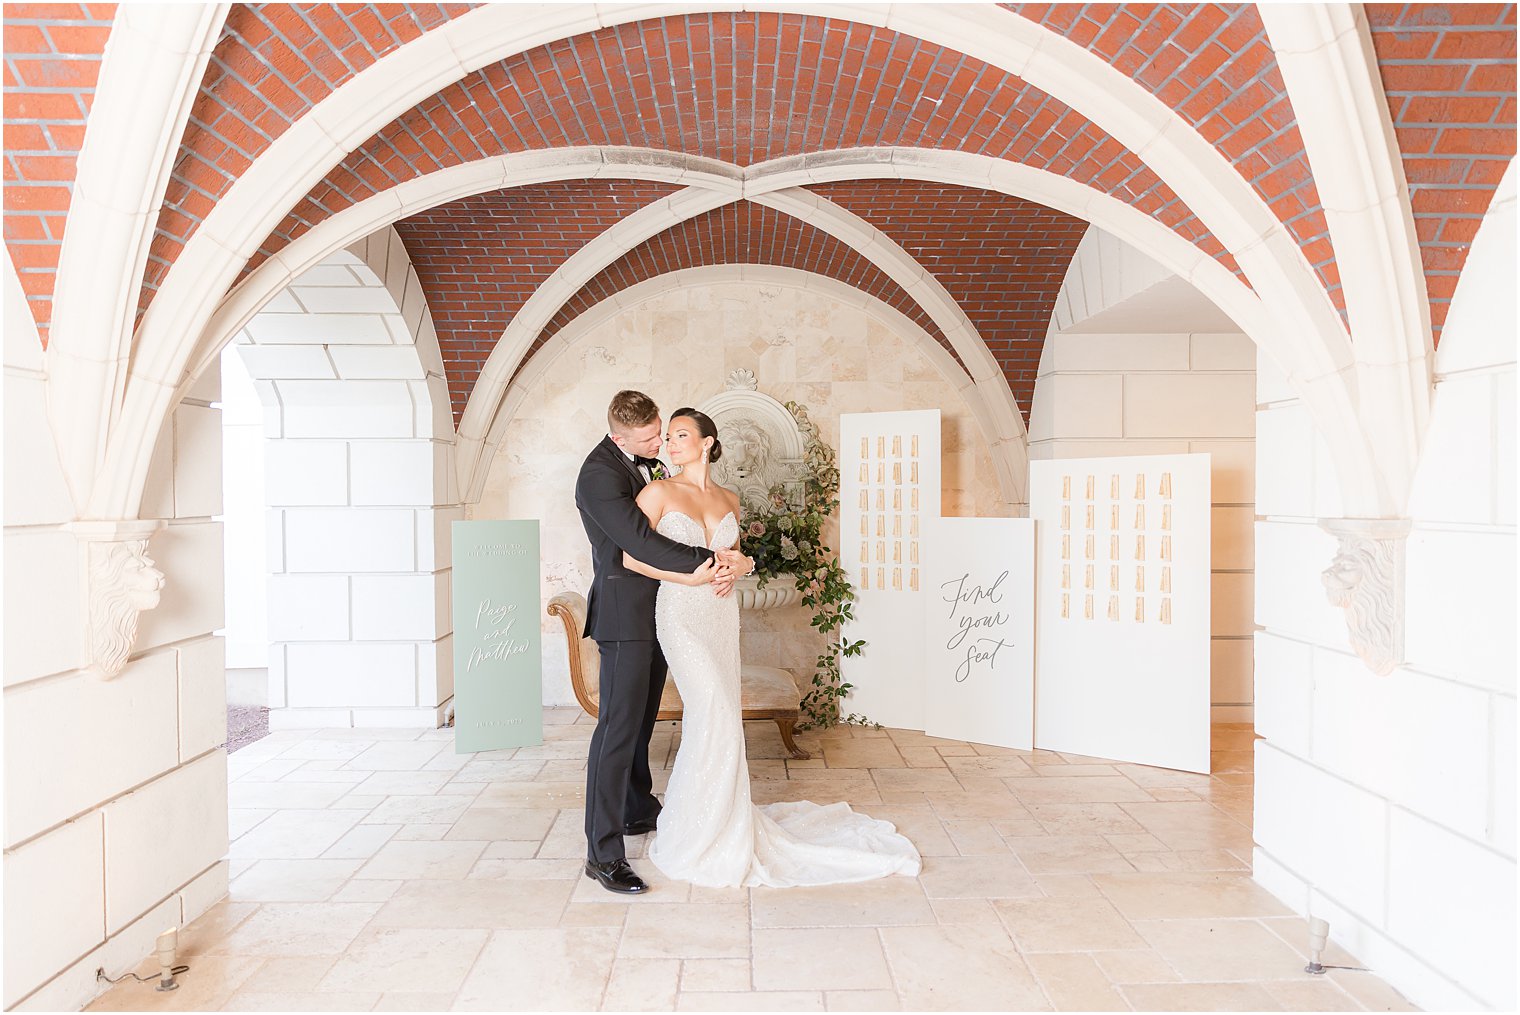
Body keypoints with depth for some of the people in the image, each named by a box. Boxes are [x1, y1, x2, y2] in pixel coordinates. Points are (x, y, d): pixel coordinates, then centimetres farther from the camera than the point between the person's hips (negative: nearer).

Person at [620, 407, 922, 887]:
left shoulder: (728, 500, 11)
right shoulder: (659, 493, -4)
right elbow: (631, 555, -10)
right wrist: (688, 577, -14)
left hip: (722, 615, 5)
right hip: (681, 614, -5)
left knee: (709, 720, 7)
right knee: (716, 718, -11)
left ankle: (708, 824, 23)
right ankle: (697, 836, 5)